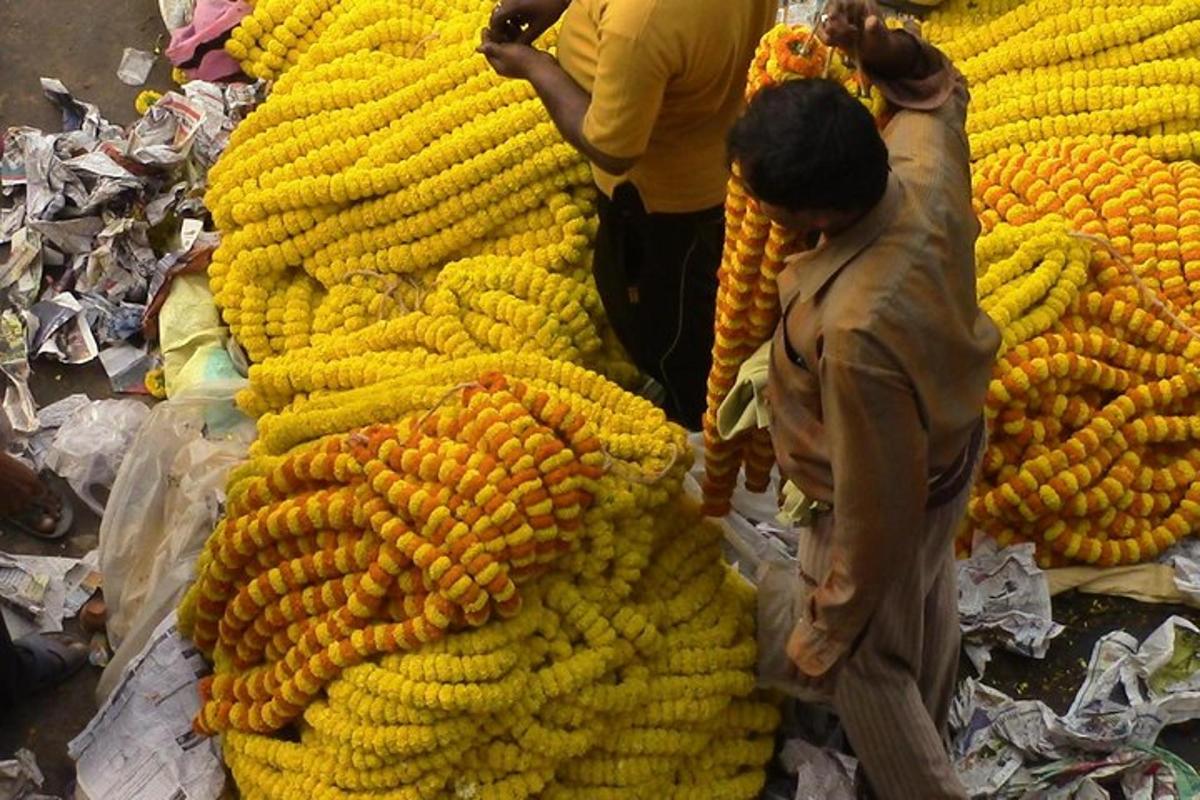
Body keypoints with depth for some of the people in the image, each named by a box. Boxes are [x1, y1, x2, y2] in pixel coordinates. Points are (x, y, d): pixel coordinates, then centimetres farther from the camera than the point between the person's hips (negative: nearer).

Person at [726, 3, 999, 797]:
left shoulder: (858, 330, -47)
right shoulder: (925, 166, -27)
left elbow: (877, 505, -33)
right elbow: (937, 85, 0)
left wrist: (834, 622, -16)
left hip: (883, 504, -8)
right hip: (952, 443, 8)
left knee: (867, 667, 22)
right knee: (928, 597, 36)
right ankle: (929, 728, 67)